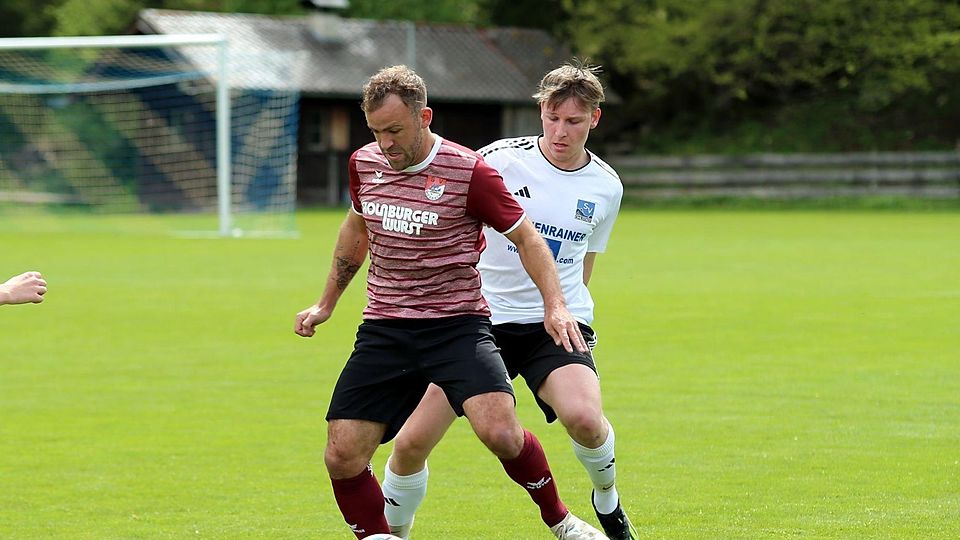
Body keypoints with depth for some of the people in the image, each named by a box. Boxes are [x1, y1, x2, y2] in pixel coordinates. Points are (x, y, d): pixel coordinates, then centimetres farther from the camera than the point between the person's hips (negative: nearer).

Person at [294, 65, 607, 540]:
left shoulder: (469, 173, -11)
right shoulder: (364, 164, 4)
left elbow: (527, 238, -1)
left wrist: (555, 305, -15)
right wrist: (326, 304, 30)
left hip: (457, 324, -4)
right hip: (382, 331, 4)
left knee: (500, 432, -25)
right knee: (341, 457, -8)